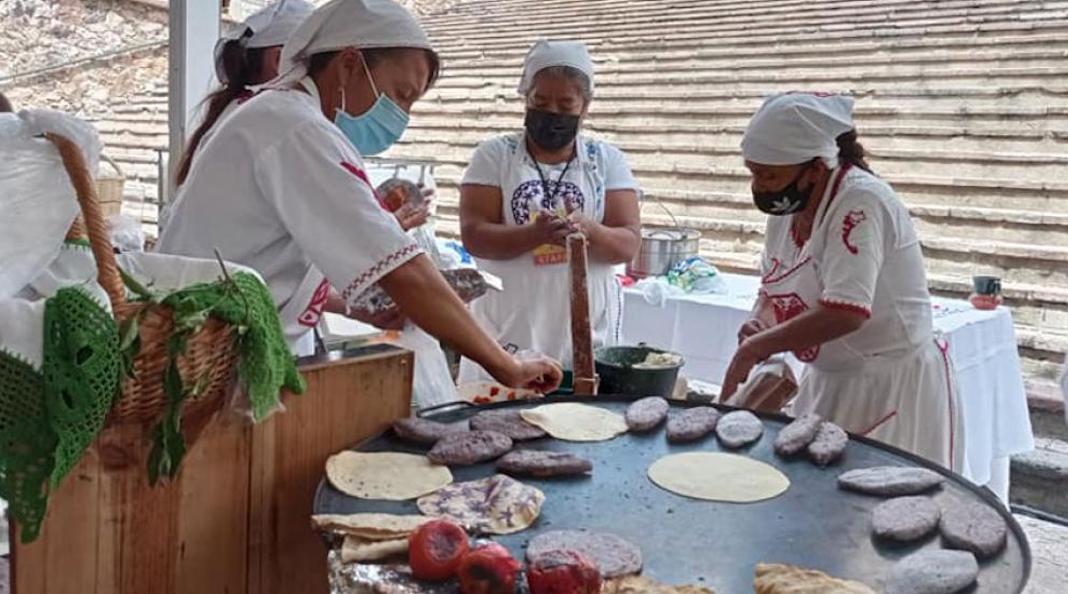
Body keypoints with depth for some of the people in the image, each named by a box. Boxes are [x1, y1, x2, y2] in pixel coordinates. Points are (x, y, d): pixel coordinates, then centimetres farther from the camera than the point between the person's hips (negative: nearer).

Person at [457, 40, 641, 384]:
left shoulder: (607, 161, 7)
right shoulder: (495, 155, 3)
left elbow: (629, 245, 0)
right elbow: (473, 235, -7)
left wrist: (588, 230, -21)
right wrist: (537, 233, -24)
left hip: (586, 330, 1)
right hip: (507, 330, -1)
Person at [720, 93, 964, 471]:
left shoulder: (861, 202, -23)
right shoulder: (787, 206, 1)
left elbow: (846, 312, -32)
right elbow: (775, 287, 14)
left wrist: (754, 348, -24)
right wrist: (758, 324, -7)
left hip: (892, 387, -7)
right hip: (828, 383, 7)